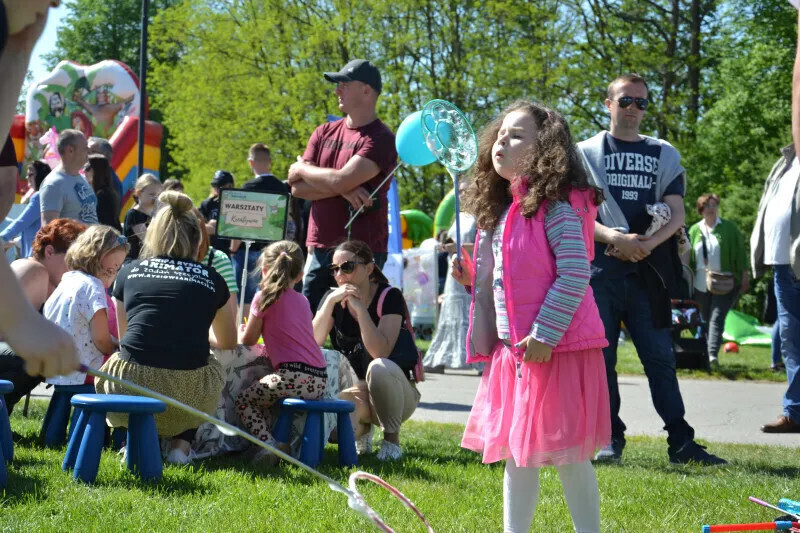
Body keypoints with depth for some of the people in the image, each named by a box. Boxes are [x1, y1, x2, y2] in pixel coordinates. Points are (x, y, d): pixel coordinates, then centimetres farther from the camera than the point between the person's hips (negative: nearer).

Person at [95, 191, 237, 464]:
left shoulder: (129, 272, 14)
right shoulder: (211, 279, 13)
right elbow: (228, 342, 32)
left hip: (129, 388, 0)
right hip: (188, 393, 0)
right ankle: (181, 444, 15)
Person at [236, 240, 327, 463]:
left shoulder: (265, 297, 0)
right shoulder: (301, 300, 19)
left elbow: (248, 340, 7)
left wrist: (241, 331, 30)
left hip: (294, 376, -7)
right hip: (320, 380, 7)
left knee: (244, 400, 8)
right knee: (261, 393, 26)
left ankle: (268, 443, -13)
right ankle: (274, 442, 14)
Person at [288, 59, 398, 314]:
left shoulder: (380, 139, -8)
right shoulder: (324, 133, 13)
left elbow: (340, 180, -20)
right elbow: (297, 188, 4)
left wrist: (302, 169, -1)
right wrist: (344, 190, -12)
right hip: (319, 248, 6)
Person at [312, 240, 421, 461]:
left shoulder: (389, 296, -13)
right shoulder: (333, 298, 0)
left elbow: (380, 353, -27)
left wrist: (360, 307, -27)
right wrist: (331, 301, -23)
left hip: (394, 392, -3)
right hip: (356, 393, 3)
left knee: (378, 367, -37)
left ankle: (391, 439, -15)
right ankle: (362, 428, 8)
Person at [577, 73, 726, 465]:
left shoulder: (665, 156, 13)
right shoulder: (585, 153, 8)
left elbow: (676, 215, 5)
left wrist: (648, 243, -14)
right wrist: (614, 238, -17)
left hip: (647, 272, 1)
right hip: (599, 270, -1)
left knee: (660, 357, -1)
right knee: (601, 357, 2)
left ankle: (681, 443, -2)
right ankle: (610, 439, 10)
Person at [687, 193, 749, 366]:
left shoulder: (729, 228, 1)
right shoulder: (694, 231, 8)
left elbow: (740, 251, 1)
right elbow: (688, 257, 11)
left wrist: (745, 276, -3)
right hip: (701, 285, 3)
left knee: (717, 317, -14)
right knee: (705, 319, 9)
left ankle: (713, 354, -22)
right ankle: (702, 354, 18)